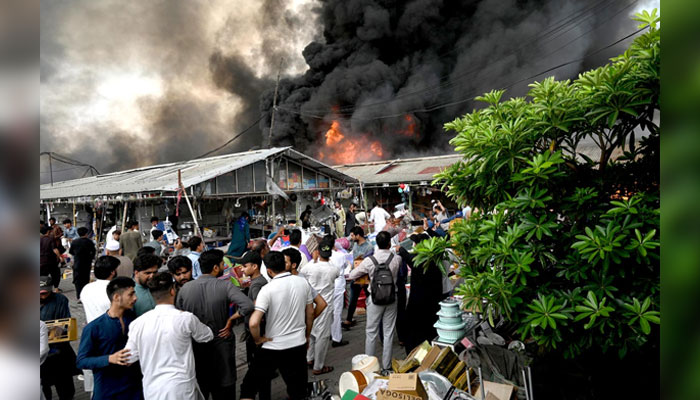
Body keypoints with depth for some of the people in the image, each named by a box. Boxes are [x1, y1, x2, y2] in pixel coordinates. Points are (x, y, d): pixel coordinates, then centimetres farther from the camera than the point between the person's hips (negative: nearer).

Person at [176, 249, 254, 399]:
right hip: (221, 344, -3)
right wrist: (230, 319, -16)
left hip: (196, 347, 3)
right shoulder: (225, 286, -18)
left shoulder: (185, 288, -8)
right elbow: (248, 306, -31)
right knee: (224, 388, 15)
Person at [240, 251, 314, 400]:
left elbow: (254, 323, -25)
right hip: (299, 345, 4)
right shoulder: (303, 282, -3)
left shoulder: (267, 289, -17)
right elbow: (310, 312, 7)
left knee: (248, 387, 13)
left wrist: (258, 339, -5)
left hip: (273, 347, -4)